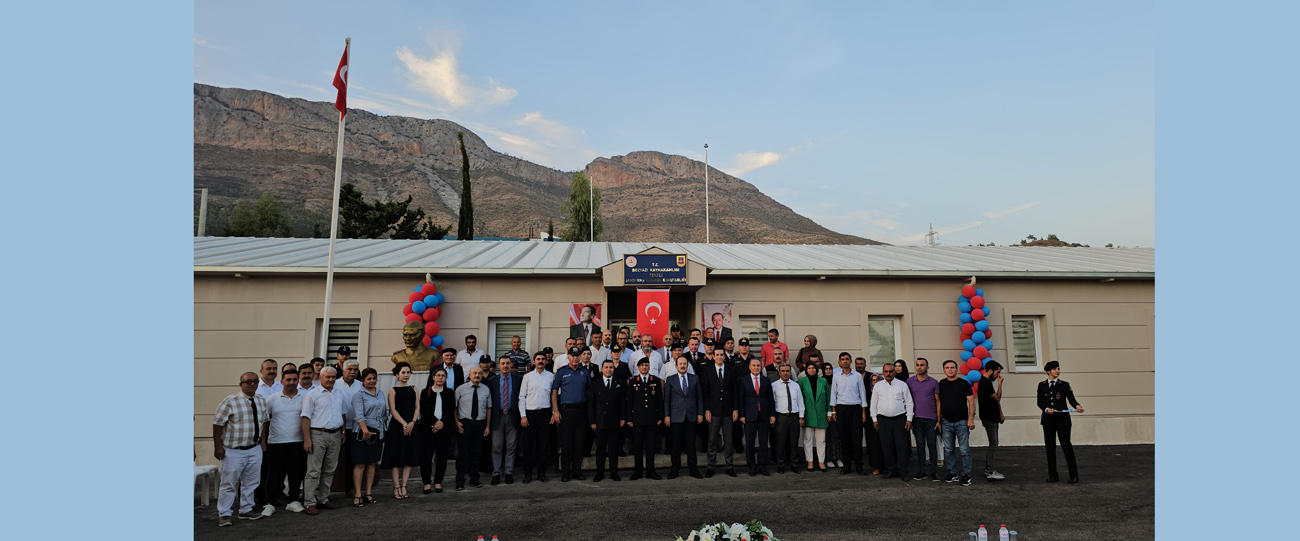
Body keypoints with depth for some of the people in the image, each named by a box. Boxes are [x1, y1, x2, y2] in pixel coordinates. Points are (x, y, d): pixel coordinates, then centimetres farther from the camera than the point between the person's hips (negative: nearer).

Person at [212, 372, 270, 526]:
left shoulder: (261, 401, 6)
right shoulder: (230, 402, -13)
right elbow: (217, 423, -11)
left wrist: (263, 440, 15)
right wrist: (218, 446, -12)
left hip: (255, 449, 6)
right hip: (234, 451, -5)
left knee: (251, 482, 13)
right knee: (228, 483, 2)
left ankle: (246, 510, 26)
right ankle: (223, 514, 15)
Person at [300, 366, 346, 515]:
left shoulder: (339, 395, 14)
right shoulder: (312, 394, -5)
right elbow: (306, 418, -9)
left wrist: (343, 433, 17)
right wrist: (307, 439, -14)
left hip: (335, 435, 6)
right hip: (318, 434, -6)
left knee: (329, 470, 11)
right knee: (314, 471, -4)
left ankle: (323, 499, 21)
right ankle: (310, 503, 2)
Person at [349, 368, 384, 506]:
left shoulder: (380, 393, 13)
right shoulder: (359, 394, -6)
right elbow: (359, 415, -16)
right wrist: (365, 430, -28)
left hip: (377, 432, 6)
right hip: (362, 432, -6)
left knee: (372, 463, 9)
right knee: (360, 464, -4)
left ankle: (367, 492, 16)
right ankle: (357, 495, 2)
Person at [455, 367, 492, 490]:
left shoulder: (486, 390, 7)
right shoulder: (461, 389, 1)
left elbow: (489, 408, 10)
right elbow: (454, 407, 3)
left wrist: (488, 426, 7)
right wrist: (457, 422, -8)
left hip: (480, 424, 3)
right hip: (465, 424, -3)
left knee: (476, 453, 10)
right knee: (463, 453, -2)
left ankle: (474, 479, 20)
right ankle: (460, 481, 7)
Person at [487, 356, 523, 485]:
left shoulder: (519, 379, 3)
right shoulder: (492, 380, 5)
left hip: (512, 416, 0)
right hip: (497, 416, 0)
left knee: (511, 446, 6)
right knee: (496, 446, 2)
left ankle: (509, 473, 15)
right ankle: (496, 474, 11)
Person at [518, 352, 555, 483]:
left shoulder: (551, 376, 6)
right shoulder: (527, 377, 5)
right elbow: (522, 397, 4)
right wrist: (523, 415, -3)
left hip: (545, 413, 1)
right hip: (530, 413, 0)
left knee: (544, 444, 3)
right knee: (528, 445, 1)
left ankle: (541, 473, 13)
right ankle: (528, 474, 10)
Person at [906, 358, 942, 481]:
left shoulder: (934, 382, 2)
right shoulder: (910, 381, 5)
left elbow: (937, 401, 2)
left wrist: (939, 420, -3)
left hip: (931, 419, -1)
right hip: (917, 419, 1)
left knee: (932, 445, 3)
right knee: (920, 445, 6)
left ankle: (933, 471, 11)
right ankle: (922, 471, 13)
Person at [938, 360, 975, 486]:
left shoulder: (964, 383, 0)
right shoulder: (941, 384, 9)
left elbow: (971, 401, -3)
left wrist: (971, 419, -10)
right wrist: (938, 419, 9)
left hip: (962, 422, -3)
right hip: (946, 422, 3)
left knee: (965, 450, -2)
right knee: (948, 450, 7)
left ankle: (966, 475, 6)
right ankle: (952, 473, 16)